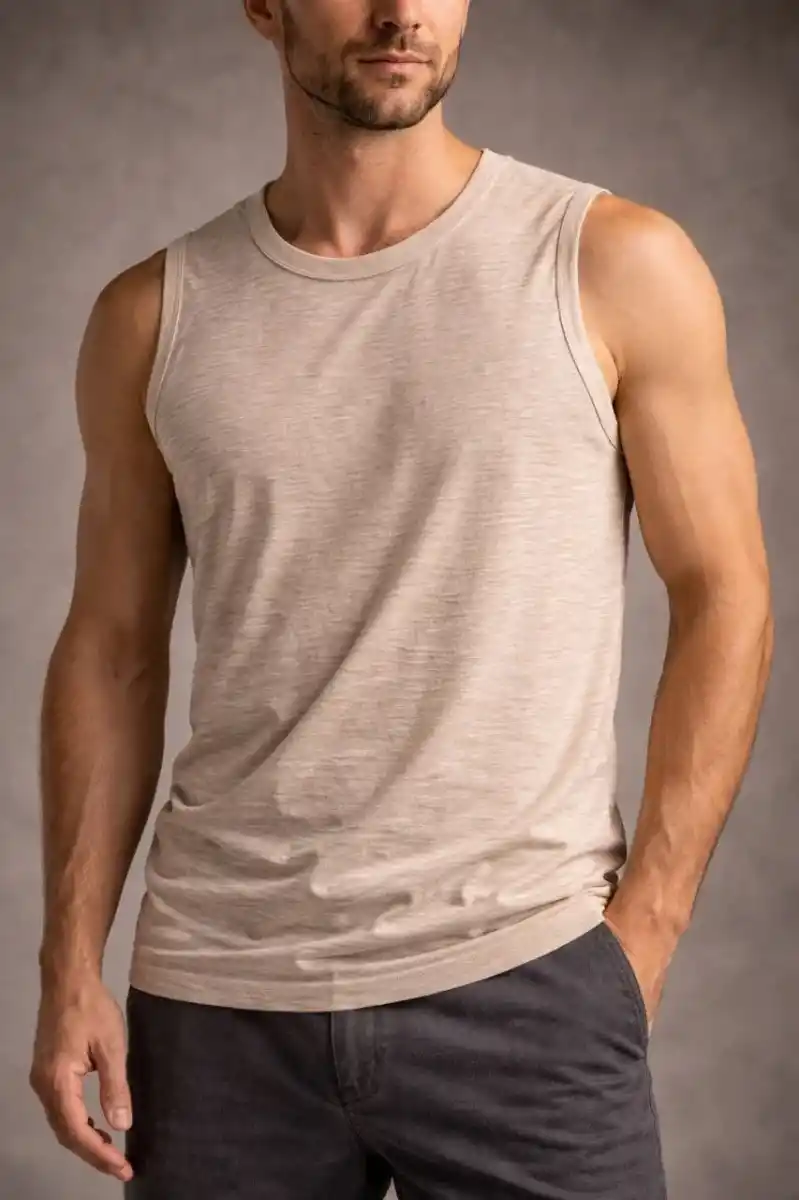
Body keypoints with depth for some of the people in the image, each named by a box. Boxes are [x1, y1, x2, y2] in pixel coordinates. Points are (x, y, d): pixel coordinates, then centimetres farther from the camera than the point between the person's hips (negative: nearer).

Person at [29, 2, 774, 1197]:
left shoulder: (618, 267, -3)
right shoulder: (152, 316, 4)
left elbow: (723, 599, -1)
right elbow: (111, 649, 8)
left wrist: (641, 937, -6)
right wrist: (71, 968, 3)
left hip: (520, 979, -2)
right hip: (216, 998, 2)